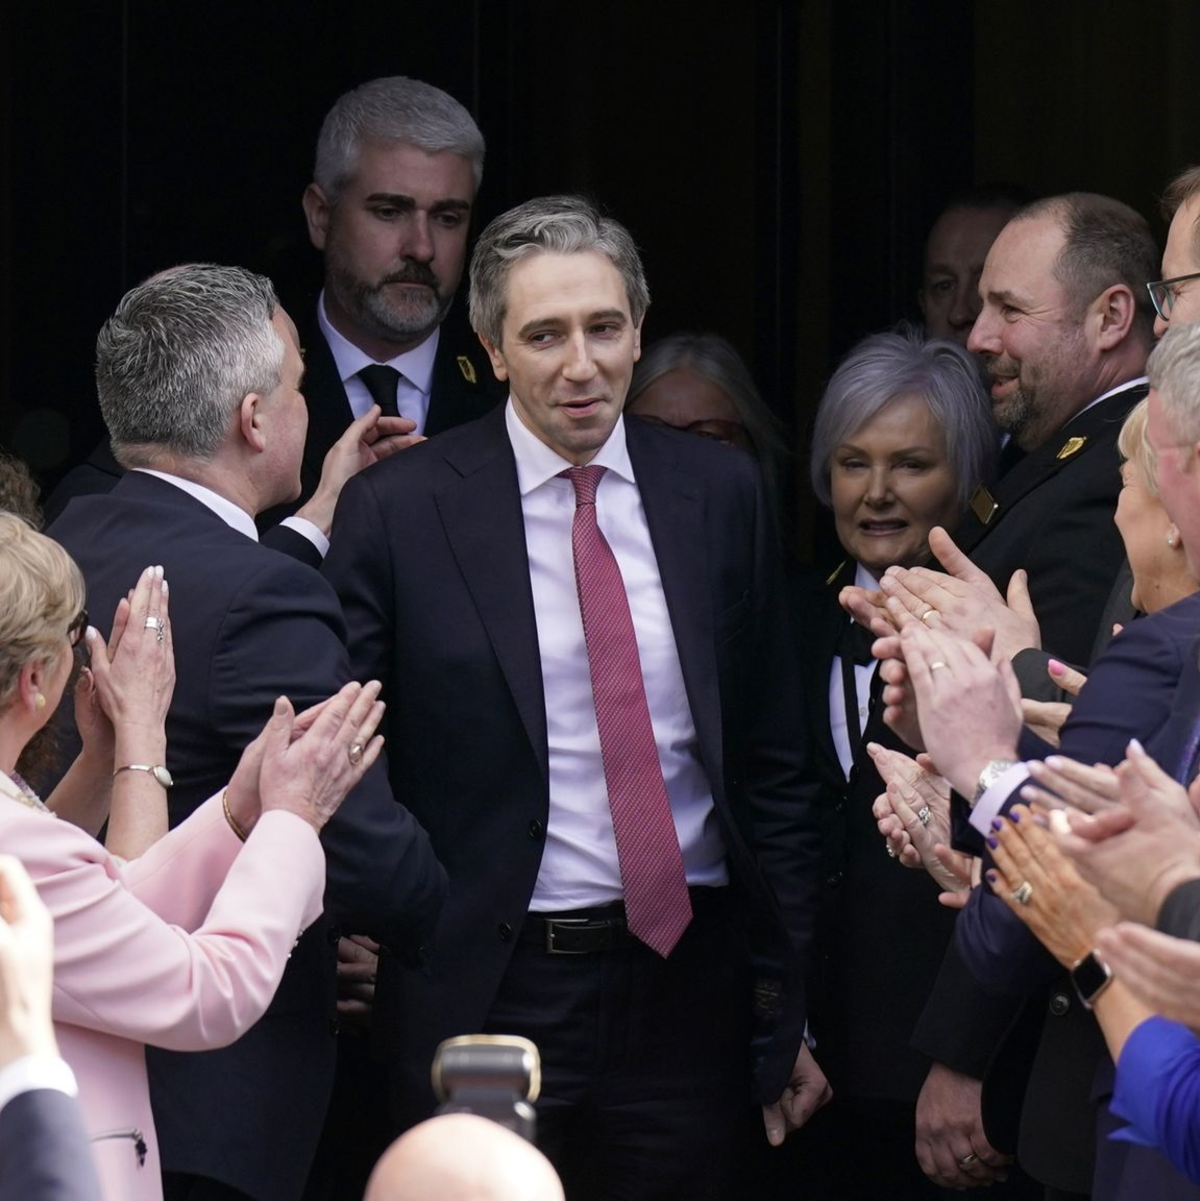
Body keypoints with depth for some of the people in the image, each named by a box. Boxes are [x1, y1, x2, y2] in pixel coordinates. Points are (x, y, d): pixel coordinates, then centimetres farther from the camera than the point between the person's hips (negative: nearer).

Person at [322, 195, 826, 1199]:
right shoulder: (400, 513, -5)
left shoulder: (721, 494, 5)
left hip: (687, 984, 3)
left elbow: (774, 765, 7)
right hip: (492, 993, -3)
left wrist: (792, 1006, 6)